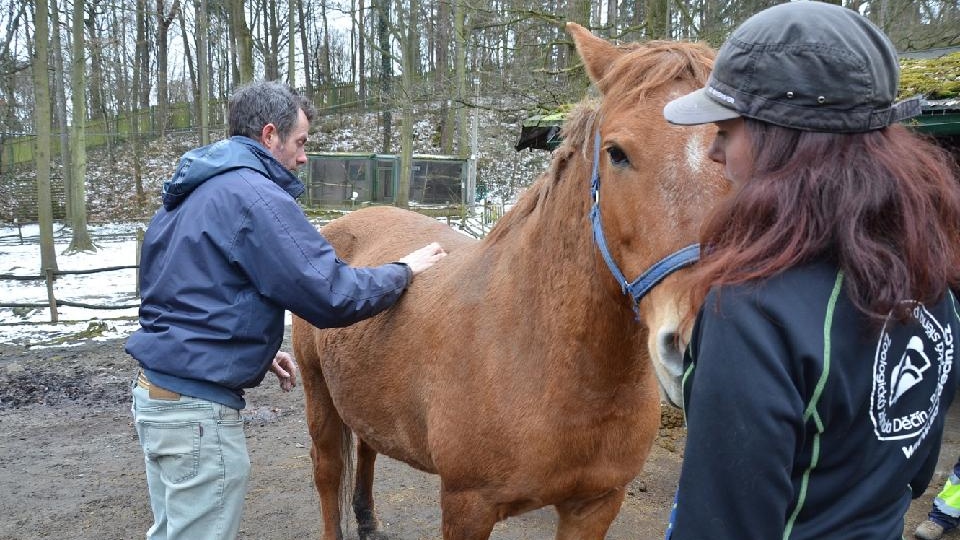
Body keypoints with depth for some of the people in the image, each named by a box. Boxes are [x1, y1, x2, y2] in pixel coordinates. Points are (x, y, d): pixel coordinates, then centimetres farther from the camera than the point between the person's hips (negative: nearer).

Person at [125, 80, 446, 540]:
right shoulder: (256, 196, -17)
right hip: (198, 411, -10)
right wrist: (404, 271, -6)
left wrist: (257, 347, 15)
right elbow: (332, 297, -21)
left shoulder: (191, 192, 12)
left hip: (154, 393, 10)